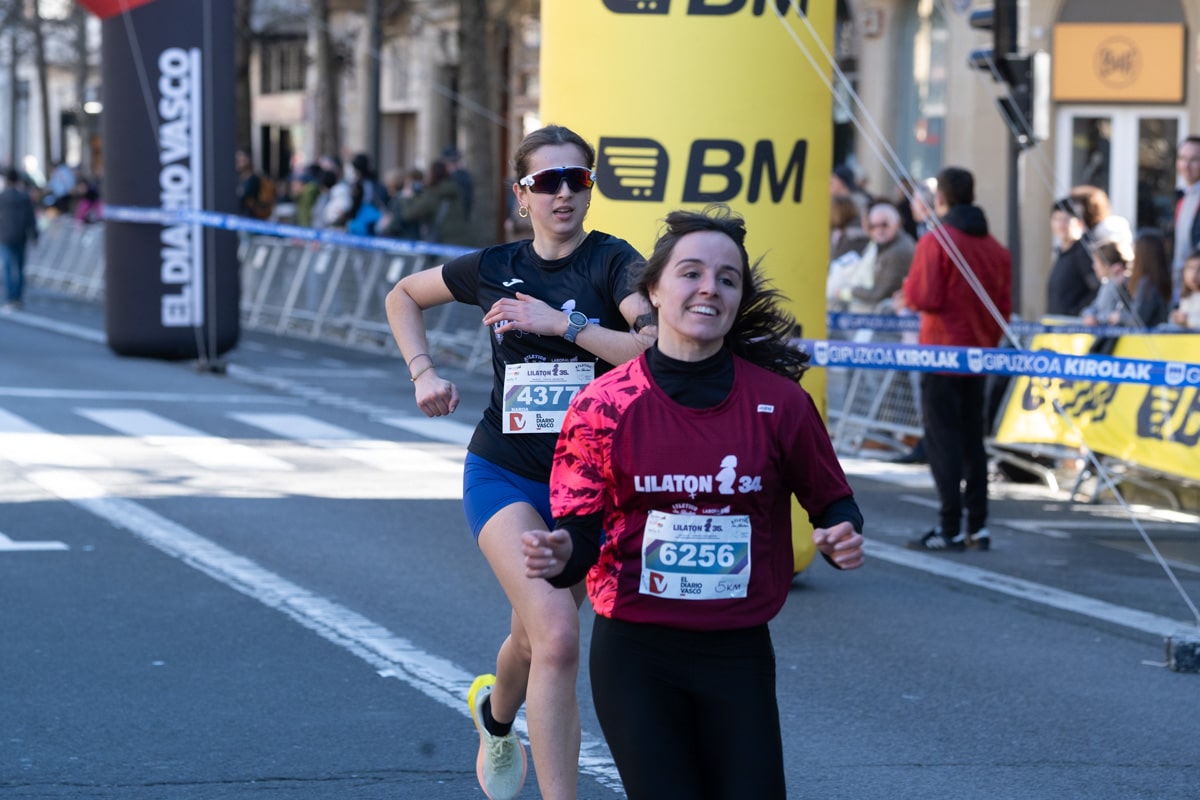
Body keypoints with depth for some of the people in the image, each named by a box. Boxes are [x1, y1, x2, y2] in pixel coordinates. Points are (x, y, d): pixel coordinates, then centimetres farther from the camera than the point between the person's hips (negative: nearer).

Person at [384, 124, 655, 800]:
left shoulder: (613, 261, -6)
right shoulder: (495, 268, 3)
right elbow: (403, 296, 21)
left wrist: (561, 322, -22)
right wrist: (424, 371, 7)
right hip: (503, 473, 0)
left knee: (536, 639, 16)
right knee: (556, 634, -22)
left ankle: (495, 713, 51)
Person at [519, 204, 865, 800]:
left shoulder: (778, 401, -2)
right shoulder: (603, 405, -4)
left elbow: (830, 502, 9)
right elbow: (579, 533, -3)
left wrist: (841, 538, -13)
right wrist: (559, 555, -26)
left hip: (738, 655, 1)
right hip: (634, 655, -1)